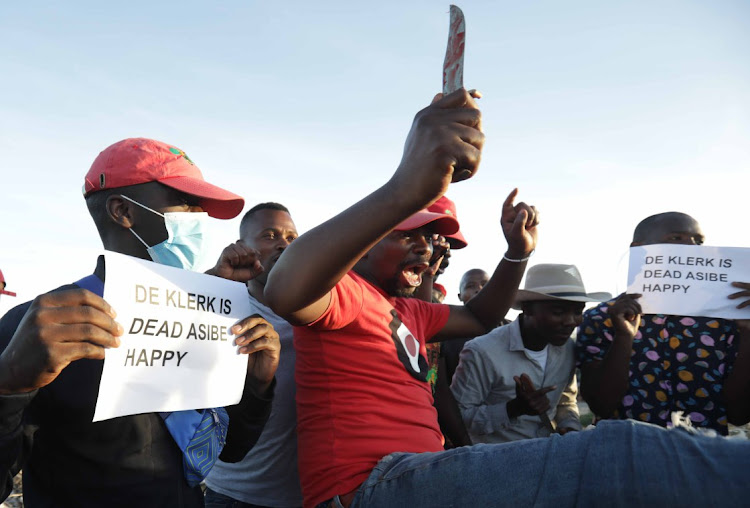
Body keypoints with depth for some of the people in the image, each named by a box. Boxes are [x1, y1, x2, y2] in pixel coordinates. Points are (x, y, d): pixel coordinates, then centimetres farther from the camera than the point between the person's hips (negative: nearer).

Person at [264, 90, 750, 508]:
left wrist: (518, 253, 15)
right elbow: (286, 292, -30)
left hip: (421, 468, 10)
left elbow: (480, 318, 33)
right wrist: (407, 188, -43)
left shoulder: (408, 311, 24)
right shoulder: (344, 291, -5)